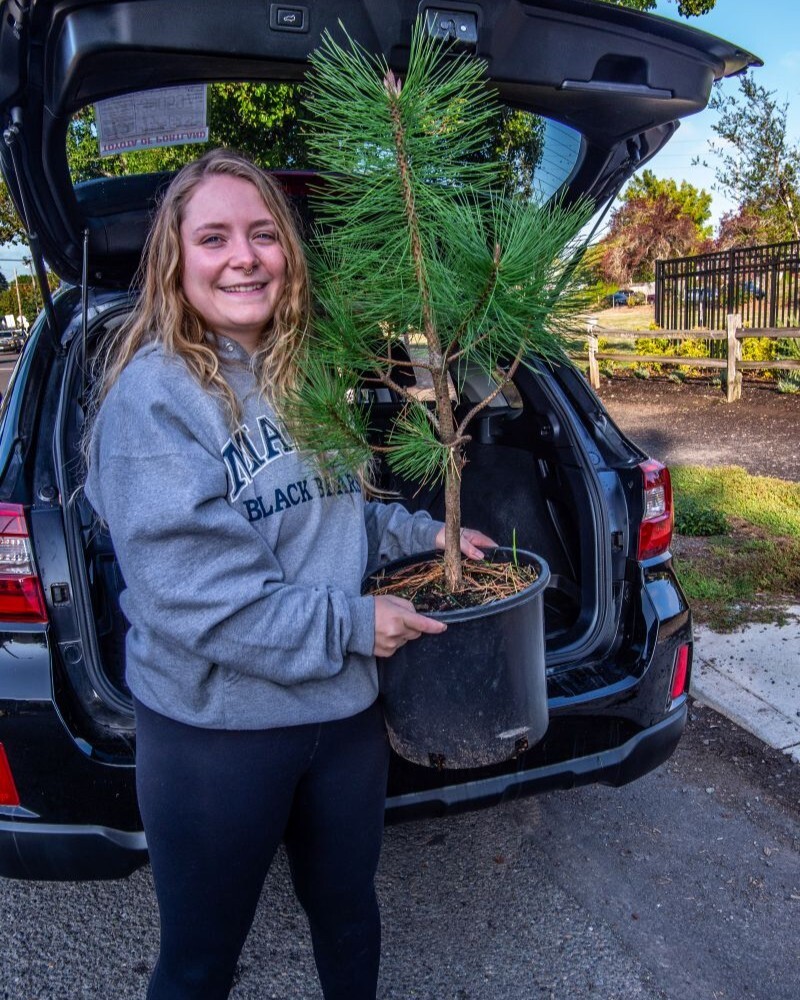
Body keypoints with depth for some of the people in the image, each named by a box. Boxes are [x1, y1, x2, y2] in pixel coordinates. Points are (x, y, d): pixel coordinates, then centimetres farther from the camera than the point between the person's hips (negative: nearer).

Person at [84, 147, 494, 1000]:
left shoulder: (306, 376, 5)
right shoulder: (154, 393, -16)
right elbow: (181, 586, -24)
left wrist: (423, 535, 3)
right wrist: (349, 623, -20)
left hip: (344, 707, 6)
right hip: (214, 728, -6)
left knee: (348, 914, 26)